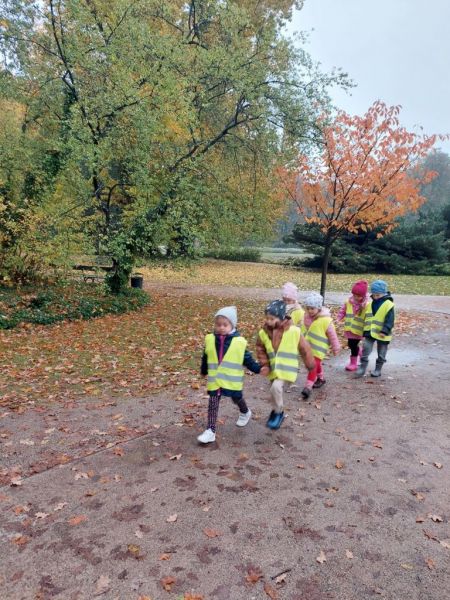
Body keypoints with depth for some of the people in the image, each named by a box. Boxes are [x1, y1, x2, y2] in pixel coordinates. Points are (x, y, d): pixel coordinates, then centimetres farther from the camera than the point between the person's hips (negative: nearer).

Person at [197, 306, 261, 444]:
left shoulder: (239, 342, -12)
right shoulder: (210, 340, -4)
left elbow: (247, 359, -3)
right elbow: (205, 358, 11)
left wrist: (259, 369, -9)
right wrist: (204, 371, 21)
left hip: (232, 380, -1)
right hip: (215, 379, 2)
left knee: (237, 399, 19)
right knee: (213, 404, 0)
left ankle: (245, 413, 50)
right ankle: (210, 431, 6)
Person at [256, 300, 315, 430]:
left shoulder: (293, 331, -17)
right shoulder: (264, 332, -7)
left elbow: (304, 349, -5)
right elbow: (260, 350, 8)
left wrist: (310, 364, 5)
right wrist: (264, 364, -3)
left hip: (286, 368, -4)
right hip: (273, 369, 5)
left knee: (276, 387, -22)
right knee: (276, 389, 17)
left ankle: (278, 412, 3)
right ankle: (277, 411, 44)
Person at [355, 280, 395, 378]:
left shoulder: (388, 305, -13)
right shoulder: (370, 304, 6)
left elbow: (390, 320, -17)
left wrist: (385, 331, -23)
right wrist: (366, 329, 15)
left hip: (381, 333, -4)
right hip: (370, 332, 4)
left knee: (381, 353, 10)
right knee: (365, 349, -2)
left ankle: (378, 369, 23)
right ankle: (363, 367, 6)